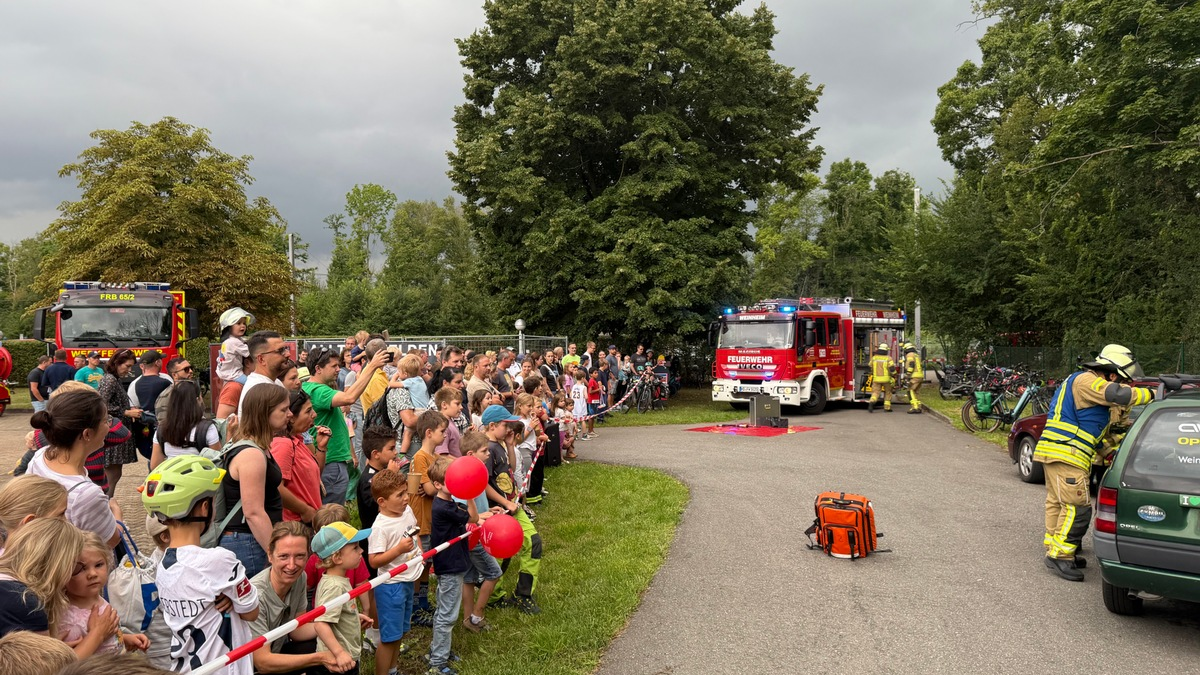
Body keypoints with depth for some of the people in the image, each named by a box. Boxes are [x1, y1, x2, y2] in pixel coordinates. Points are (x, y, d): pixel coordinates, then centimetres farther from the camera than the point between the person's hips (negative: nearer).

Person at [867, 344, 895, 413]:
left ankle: (871, 402, -27)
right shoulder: (888, 358, -6)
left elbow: (870, 368, 12)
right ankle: (887, 407, 18)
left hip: (876, 379, 2)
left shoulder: (874, 358, 4)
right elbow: (892, 368, -13)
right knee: (888, 392, 16)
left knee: (875, 392, 1)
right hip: (886, 379, -2)